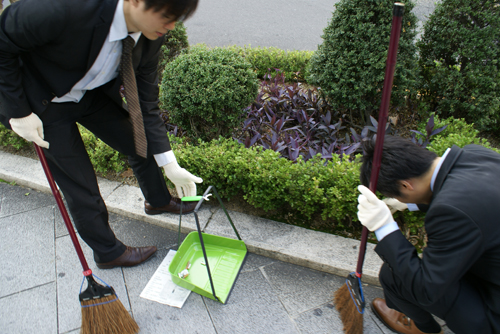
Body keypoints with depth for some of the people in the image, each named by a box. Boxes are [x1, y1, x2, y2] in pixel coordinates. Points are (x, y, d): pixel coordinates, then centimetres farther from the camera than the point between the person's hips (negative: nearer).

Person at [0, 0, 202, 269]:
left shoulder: (150, 36, -19)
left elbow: (146, 104, -11)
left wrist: (170, 166, -11)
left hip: (93, 92, 5)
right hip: (41, 102, -5)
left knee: (142, 145, 10)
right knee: (80, 188, 1)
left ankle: (158, 201, 42)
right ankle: (107, 252, 27)